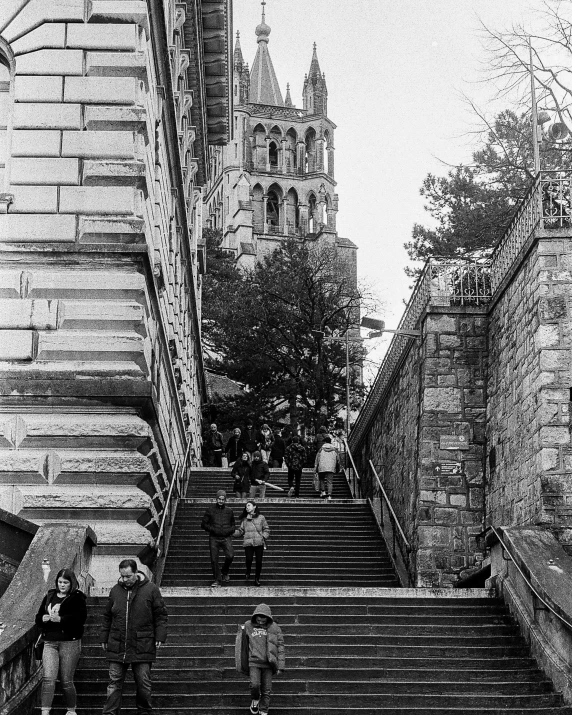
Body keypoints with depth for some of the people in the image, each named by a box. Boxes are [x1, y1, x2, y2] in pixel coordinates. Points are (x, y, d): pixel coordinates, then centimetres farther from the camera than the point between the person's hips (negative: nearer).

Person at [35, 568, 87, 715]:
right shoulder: (49, 596, 15)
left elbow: (81, 617, -15)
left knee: (66, 680, 3)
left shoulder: (77, 598, 0)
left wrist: (60, 619, -22)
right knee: (48, 678, -9)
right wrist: (44, 618, -5)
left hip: (69, 642, -3)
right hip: (50, 642, 3)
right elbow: (38, 618, 18)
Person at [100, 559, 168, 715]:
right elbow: (107, 617, 17)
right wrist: (104, 638, 14)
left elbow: (160, 615, 3)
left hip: (142, 647, -2)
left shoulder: (150, 589, -1)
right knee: (114, 683, 1)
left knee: (143, 683, 5)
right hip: (117, 647, 2)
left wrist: (160, 636, -5)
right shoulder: (115, 590, 8)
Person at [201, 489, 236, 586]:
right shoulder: (210, 510, 6)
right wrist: (213, 529, -9)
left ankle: (225, 572, 10)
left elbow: (233, 525, 20)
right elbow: (203, 524, 7)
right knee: (214, 559, -3)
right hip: (214, 538, 0)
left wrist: (229, 530, -3)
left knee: (230, 555, -18)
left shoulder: (229, 511, 11)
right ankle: (217, 579, 11)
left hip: (226, 538, 0)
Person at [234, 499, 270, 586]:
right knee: (249, 559, -17)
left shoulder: (261, 518, 8)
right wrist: (233, 532, -3)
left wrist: (264, 536, -6)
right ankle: (248, 571, 15)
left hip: (259, 543, -1)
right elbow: (240, 530, 13)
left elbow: (266, 530, 10)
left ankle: (257, 579, 14)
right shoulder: (244, 519, 14)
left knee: (259, 561, -3)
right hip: (248, 542, 1)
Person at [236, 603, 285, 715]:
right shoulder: (248, 626, 3)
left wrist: (281, 667, -3)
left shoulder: (275, 628, 1)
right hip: (254, 662, 0)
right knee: (255, 685, -16)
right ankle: (255, 700, 15)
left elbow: (281, 648, 3)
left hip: (268, 664, 0)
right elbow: (240, 636, 21)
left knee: (266, 691, 0)